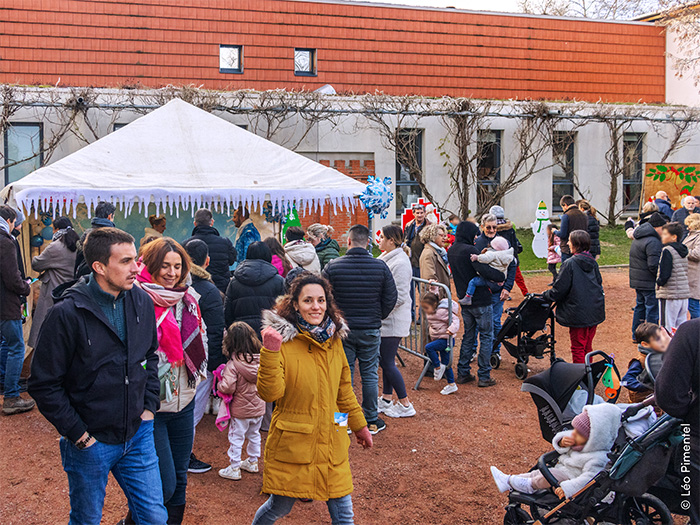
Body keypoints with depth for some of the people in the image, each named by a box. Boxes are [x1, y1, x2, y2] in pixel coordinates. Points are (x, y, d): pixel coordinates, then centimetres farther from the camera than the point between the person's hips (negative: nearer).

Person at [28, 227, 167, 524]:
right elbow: (43, 384, -14)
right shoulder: (67, 313, -18)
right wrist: (78, 434, -14)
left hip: (138, 435, 4)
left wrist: (149, 406, 5)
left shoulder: (141, 303, -2)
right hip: (90, 443, -4)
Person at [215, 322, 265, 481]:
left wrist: (219, 385, -7)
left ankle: (234, 468, 14)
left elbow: (228, 387, -27)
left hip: (240, 410, -6)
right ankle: (252, 462, 37)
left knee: (236, 438, 7)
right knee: (254, 435, 22)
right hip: (258, 408, 6)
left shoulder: (232, 364, -22)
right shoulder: (261, 361, -5)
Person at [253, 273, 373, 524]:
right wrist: (270, 352, -30)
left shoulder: (333, 339, 5)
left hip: (332, 442, 4)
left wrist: (359, 425, 23)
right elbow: (269, 393, -19)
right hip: (291, 444, -4)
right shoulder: (283, 339, -12)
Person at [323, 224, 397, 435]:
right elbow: (391, 299, -2)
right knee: (370, 375, 10)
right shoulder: (381, 267, -7)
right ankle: (371, 421, 18)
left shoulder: (333, 267, -9)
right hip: (371, 330, 1)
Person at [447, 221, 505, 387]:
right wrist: (501, 277, -13)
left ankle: (463, 373, 18)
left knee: (468, 336, 17)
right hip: (480, 300, -8)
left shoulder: (451, 251, 9)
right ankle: (484, 376, 4)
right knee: (486, 337, 2)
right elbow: (483, 270, -26)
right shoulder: (469, 250, -18)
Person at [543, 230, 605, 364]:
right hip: (595, 311, 7)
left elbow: (559, 289, -13)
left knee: (578, 348, 4)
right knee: (588, 346, 18)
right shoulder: (593, 262, 5)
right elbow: (599, 282, 16)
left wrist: (546, 295, 5)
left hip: (578, 314, -7)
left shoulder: (569, 264, -16)